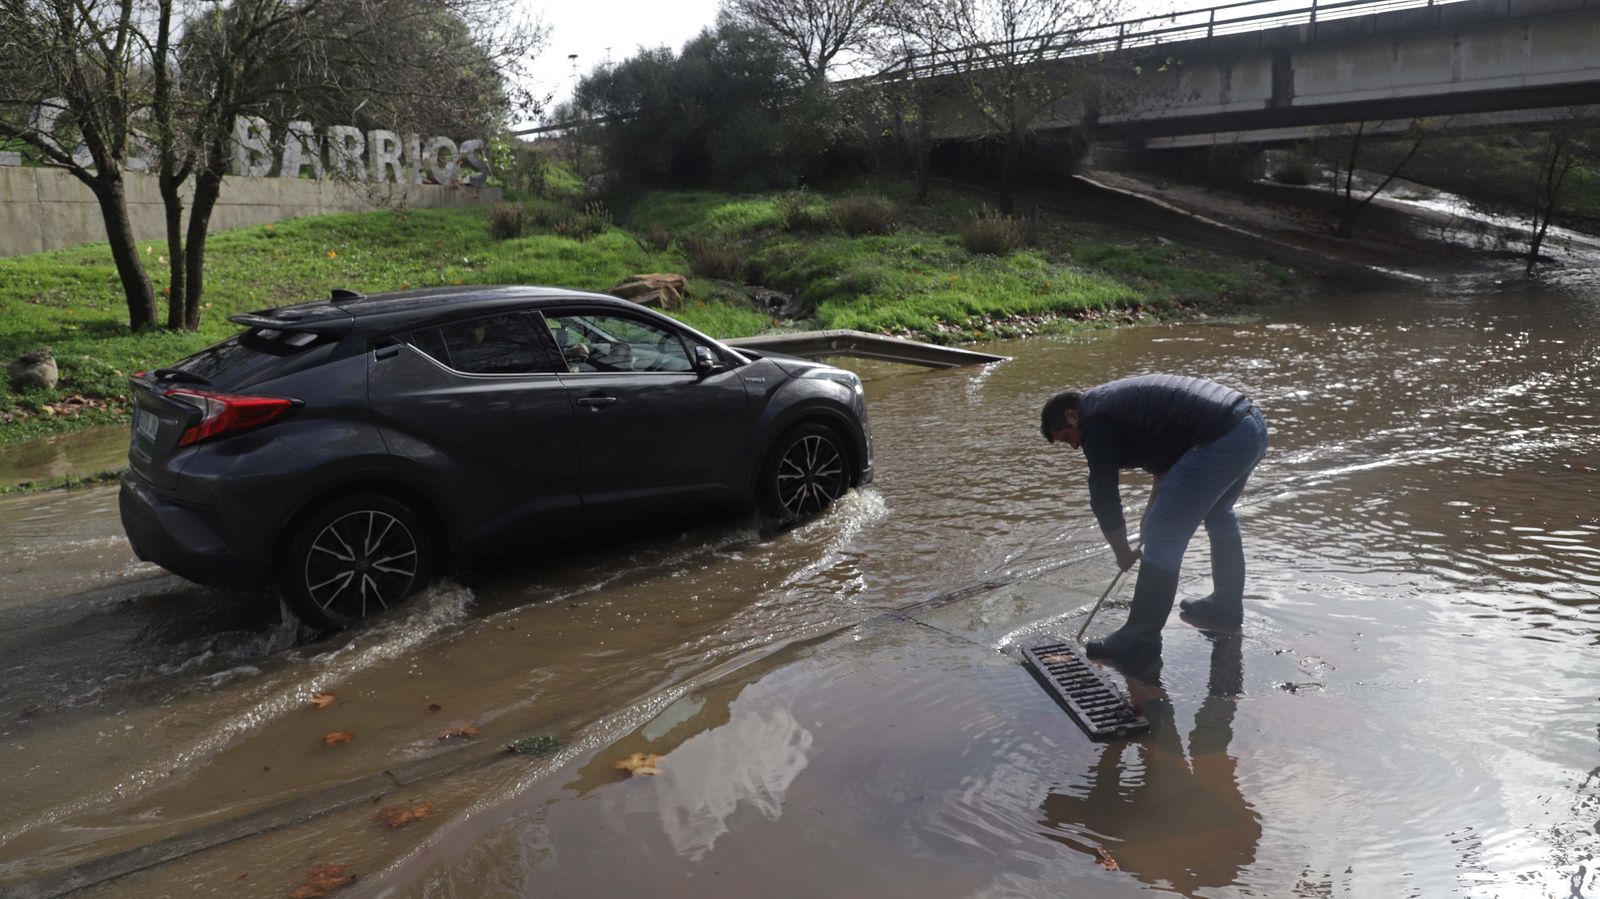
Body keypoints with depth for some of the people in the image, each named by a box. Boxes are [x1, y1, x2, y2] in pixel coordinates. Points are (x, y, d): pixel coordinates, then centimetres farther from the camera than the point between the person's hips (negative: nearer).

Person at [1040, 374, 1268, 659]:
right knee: (1219, 514, 31)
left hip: (1222, 441, -11)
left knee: (1164, 536, -4)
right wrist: (1153, 512, 31)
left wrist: (1123, 554, 13)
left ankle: (1142, 636, 5)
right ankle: (1227, 604, 47)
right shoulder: (1114, 400, 24)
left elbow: (1104, 496, -1)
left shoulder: (1095, 419, -5)